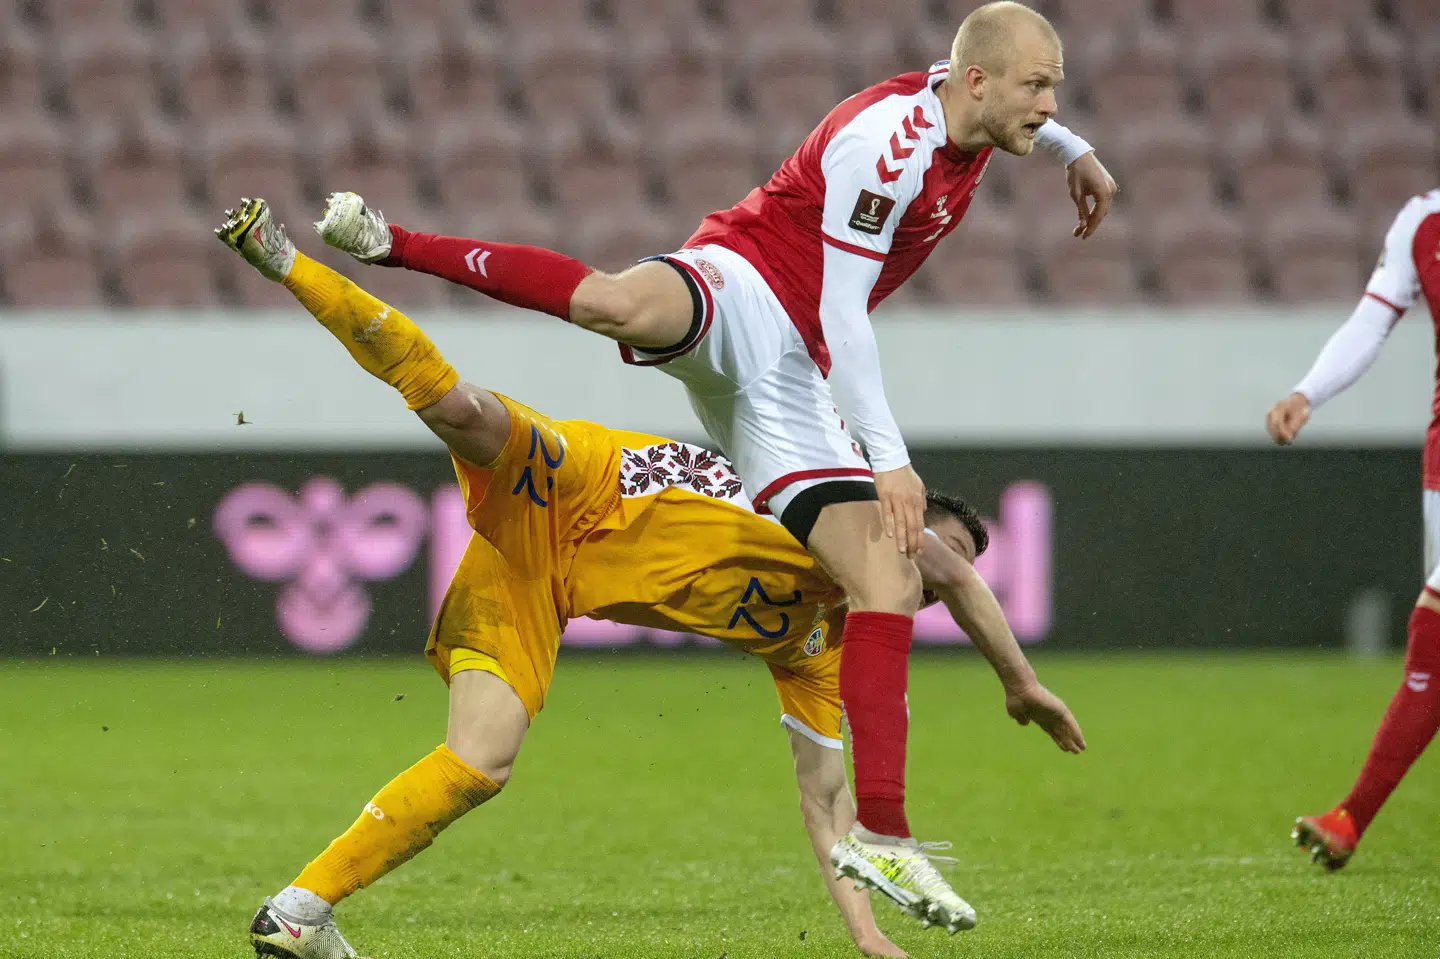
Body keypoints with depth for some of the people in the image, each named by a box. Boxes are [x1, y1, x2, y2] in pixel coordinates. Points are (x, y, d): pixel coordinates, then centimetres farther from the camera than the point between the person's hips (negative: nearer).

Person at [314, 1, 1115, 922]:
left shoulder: (961, 110, 9)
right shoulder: (886, 142, -17)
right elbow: (840, 313, -19)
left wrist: (1071, 149, 49)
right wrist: (890, 459, -22)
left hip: (786, 383, 8)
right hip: (736, 291, -8)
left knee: (889, 583, -6)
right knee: (619, 303, -43)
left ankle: (879, 832, -8)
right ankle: (396, 244, -23)